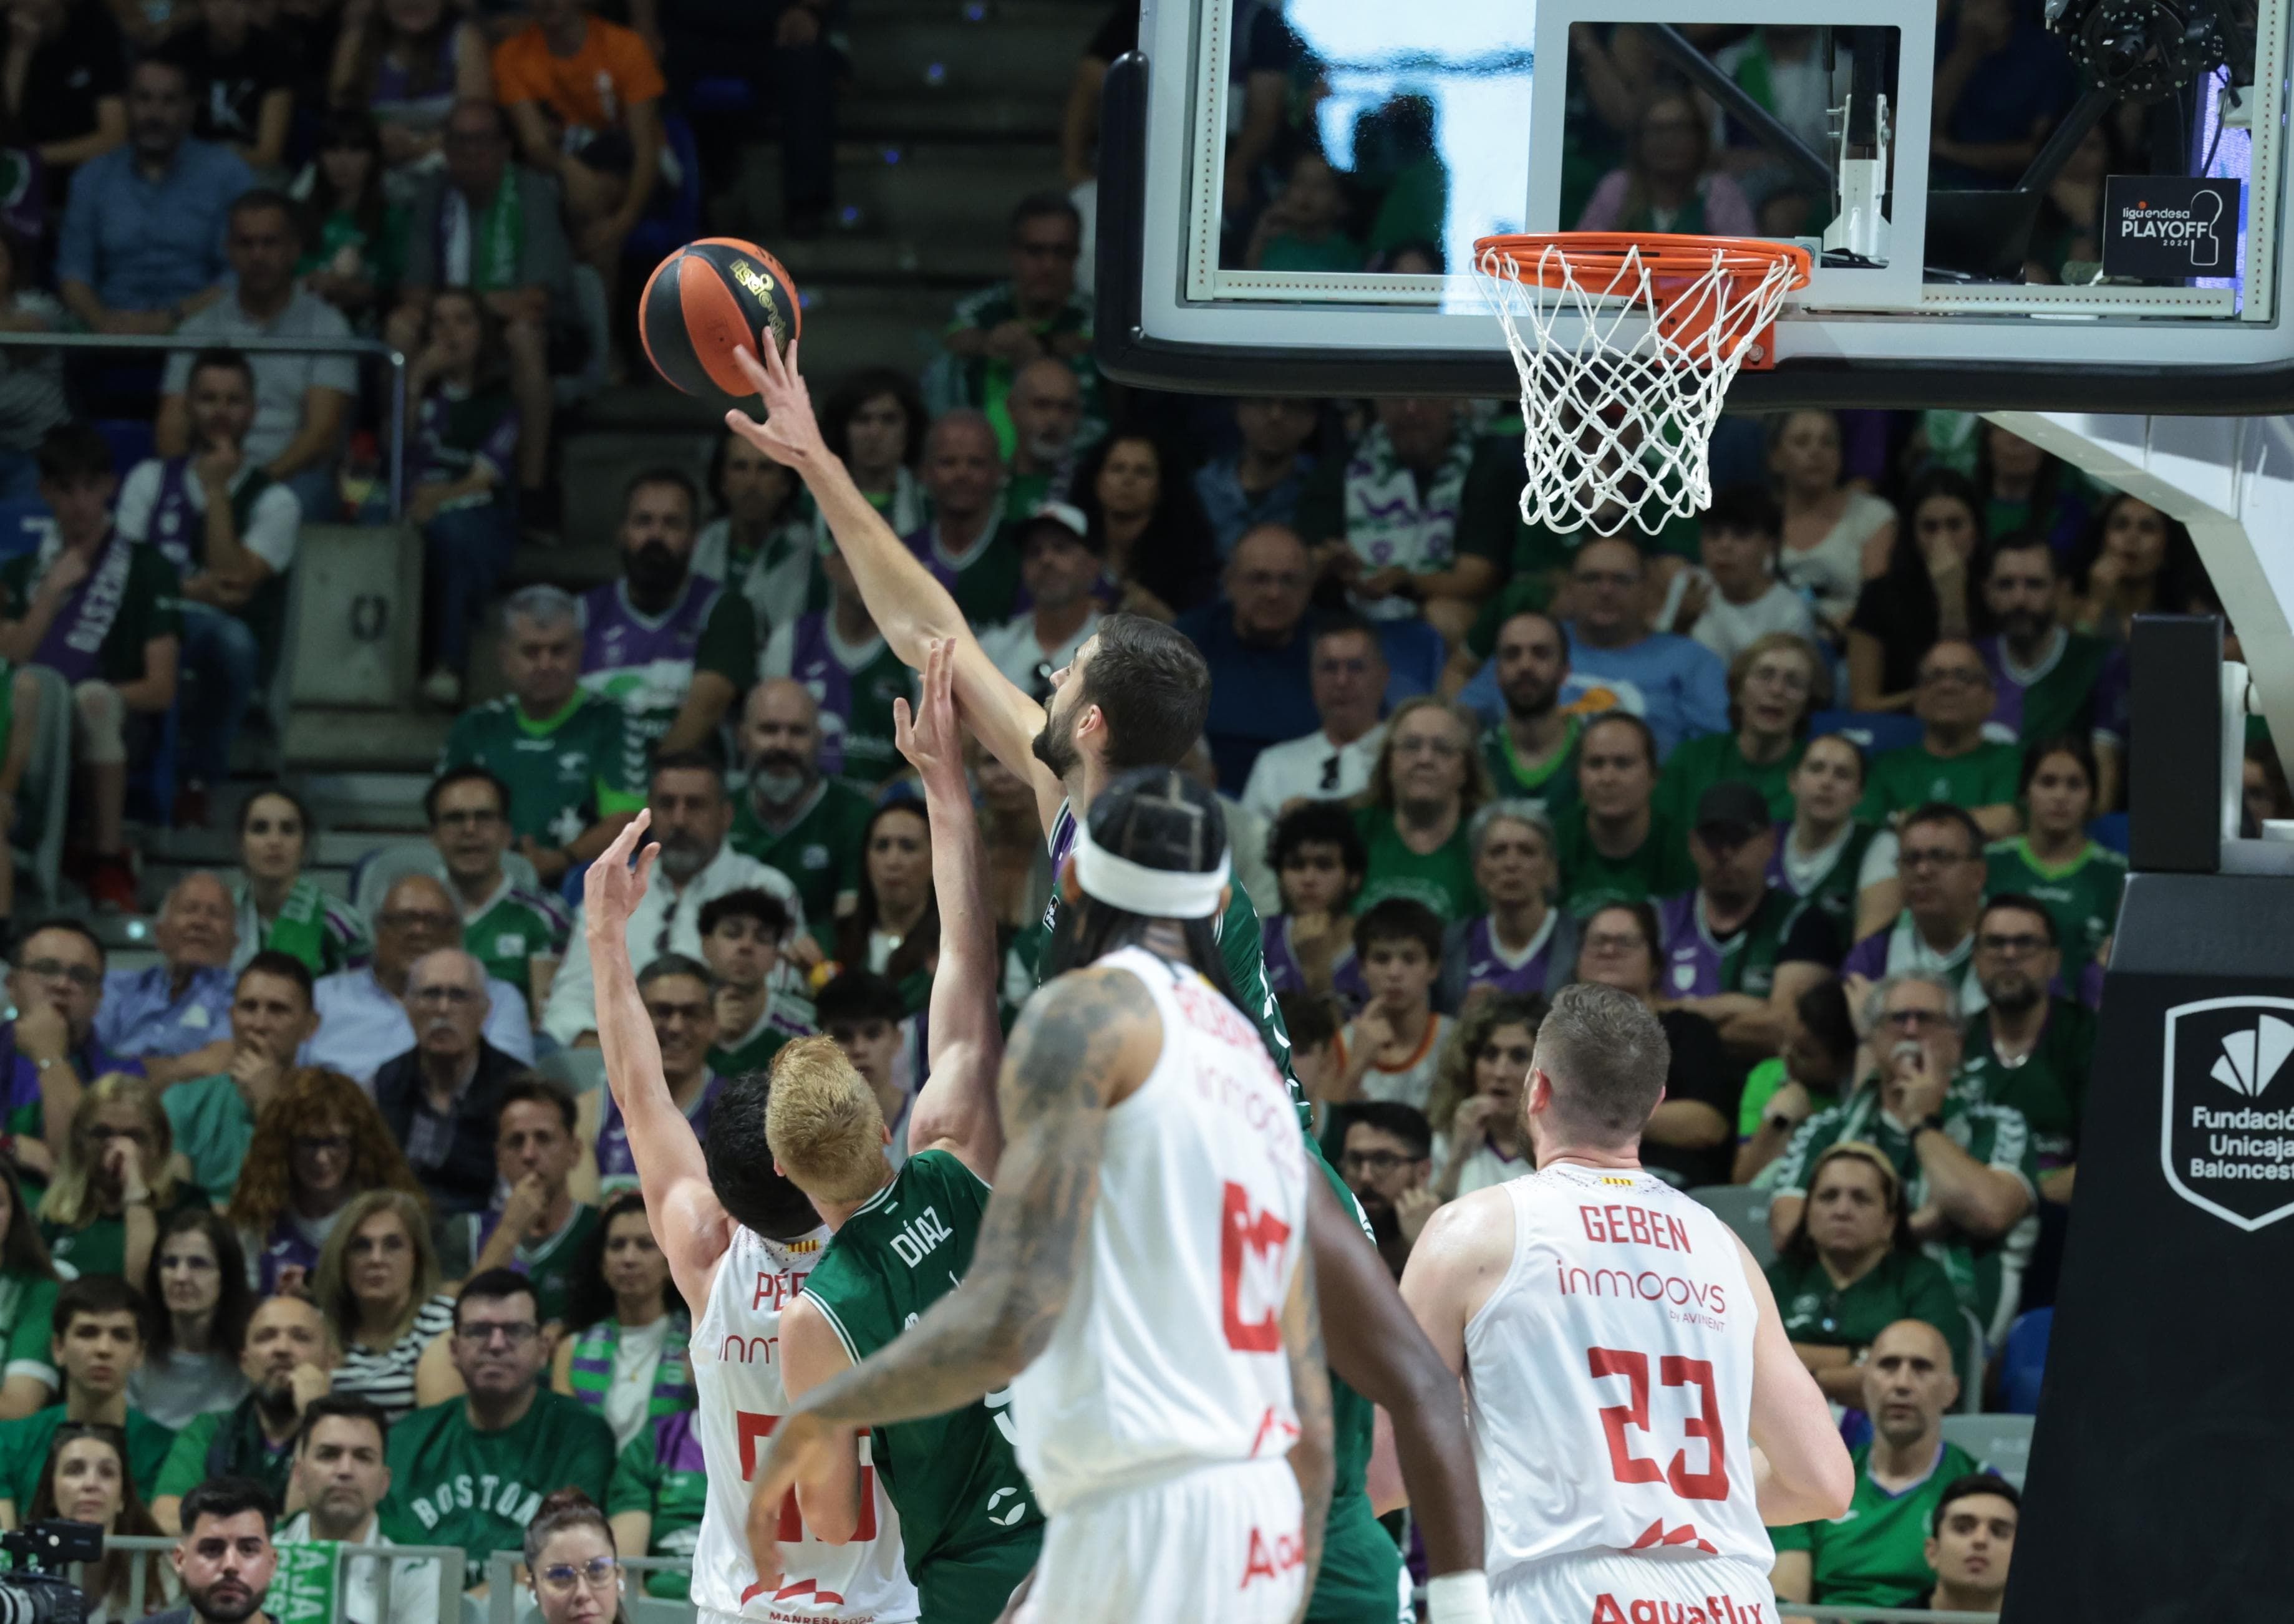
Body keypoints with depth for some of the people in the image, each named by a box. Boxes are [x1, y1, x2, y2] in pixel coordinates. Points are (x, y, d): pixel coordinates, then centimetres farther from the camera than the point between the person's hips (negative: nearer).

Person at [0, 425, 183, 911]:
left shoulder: (147, 573, 9)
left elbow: (161, 690, 1)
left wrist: (91, 700, -13)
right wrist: (53, 591, 0)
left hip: (103, 741, -1)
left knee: (93, 699, -38)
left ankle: (108, 863, -29)